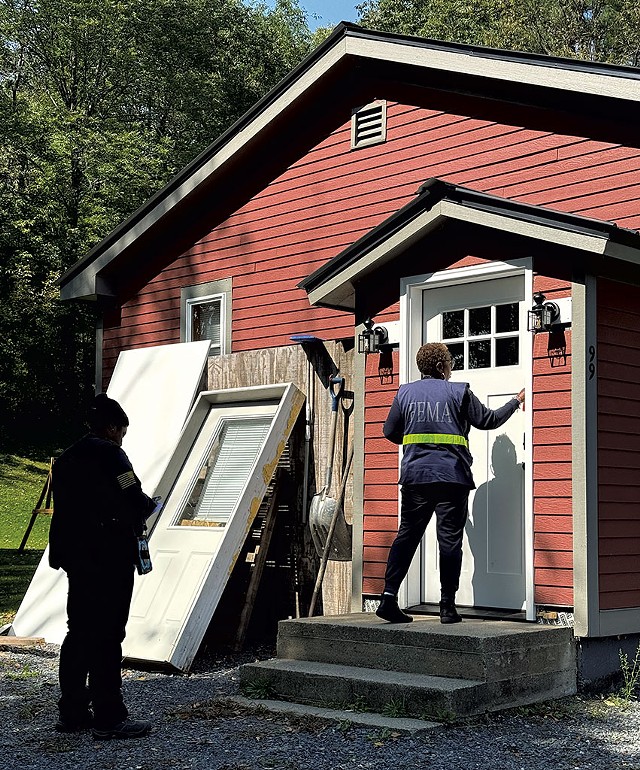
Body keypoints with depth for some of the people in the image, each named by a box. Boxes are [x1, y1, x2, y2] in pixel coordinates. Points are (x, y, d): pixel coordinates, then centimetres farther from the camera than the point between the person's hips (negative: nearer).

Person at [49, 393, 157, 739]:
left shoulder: (65, 459, 16)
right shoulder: (110, 453, -9)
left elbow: (65, 509, 15)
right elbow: (133, 501, -18)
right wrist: (148, 505, 5)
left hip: (74, 556, 8)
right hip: (110, 557, -8)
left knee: (79, 633, 14)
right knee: (107, 637, -6)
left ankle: (72, 712, 19)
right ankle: (109, 718, -3)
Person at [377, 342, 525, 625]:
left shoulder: (405, 392, 8)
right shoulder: (458, 392, 0)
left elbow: (390, 431, 13)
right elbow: (487, 420, 7)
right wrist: (516, 401, 23)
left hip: (415, 476, 3)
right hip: (452, 477, -3)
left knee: (407, 535, 9)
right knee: (450, 540, 2)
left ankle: (389, 597, 0)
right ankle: (448, 606, 4)